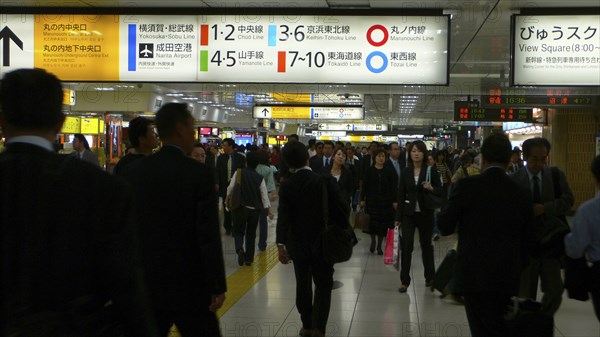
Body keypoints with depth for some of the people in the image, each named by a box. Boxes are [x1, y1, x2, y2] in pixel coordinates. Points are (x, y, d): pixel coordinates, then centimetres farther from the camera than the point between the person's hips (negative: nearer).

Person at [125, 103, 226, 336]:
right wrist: (218, 287, -8)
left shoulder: (135, 171, 0)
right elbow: (209, 237, -15)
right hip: (189, 285, -4)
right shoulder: (198, 174, -13)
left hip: (147, 282, 4)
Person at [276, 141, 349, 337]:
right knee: (323, 285, 8)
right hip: (322, 243, -1)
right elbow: (342, 209, -11)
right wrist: (342, 230, 5)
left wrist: (281, 244, -20)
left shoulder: (286, 186, -9)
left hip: (298, 244, 1)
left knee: (303, 285, 15)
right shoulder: (324, 181, -12)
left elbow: (283, 216, -17)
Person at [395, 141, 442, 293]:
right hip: (408, 213, 1)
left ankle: (429, 276, 28)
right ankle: (404, 281, -3)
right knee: (406, 245, -7)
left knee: (426, 245, 11)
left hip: (425, 213, -1)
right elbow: (401, 195, 6)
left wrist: (431, 188, -22)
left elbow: (440, 191, 0)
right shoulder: (406, 172, 4)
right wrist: (398, 217, 4)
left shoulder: (431, 171, -2)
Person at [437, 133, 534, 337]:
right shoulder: (521, 194, 4)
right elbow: (526, 240, 10)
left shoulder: (467, 186, -9)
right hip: (508, 277, 4)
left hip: (475, 275, -4)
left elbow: (445, 227, -5)